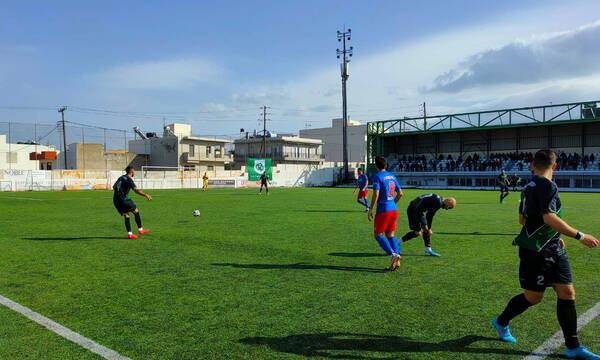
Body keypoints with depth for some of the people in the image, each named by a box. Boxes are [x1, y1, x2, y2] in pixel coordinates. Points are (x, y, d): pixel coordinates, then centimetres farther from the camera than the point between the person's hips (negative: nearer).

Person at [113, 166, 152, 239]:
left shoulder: (121, 177, 14)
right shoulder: (129, 180, -12)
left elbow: (114, 187, 27)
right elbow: (136, 190, -28)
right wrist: (146, 195, -39)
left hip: (116, 200, 8)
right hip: (123, 199, -8)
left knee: (126, 215, 11)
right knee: (136, 211, 6)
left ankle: (129, 233, 7)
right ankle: (140, 229, 11)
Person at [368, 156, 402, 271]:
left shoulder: (377, 176, -9)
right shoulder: (392, 176, 13)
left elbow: (376, 194, -17)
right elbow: (400, 193, 15)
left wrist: (370, 209, -11)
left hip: (383, 210, -7)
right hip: (394, 210, 7)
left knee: (378, 235, 3)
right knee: (390, 235, 11)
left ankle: (393, 254, -13)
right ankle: (396, 261, 2)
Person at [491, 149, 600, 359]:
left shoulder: (529, 187, 12)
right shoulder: (547, 186, -15)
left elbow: (522, 219, 20)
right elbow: (549, 218, -25)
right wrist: (579, 236, -20)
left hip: (552, 250, 9)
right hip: (537, 252, -9)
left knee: (567, 293, 6)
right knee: (534, 296, 4)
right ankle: (501, 322, 26)